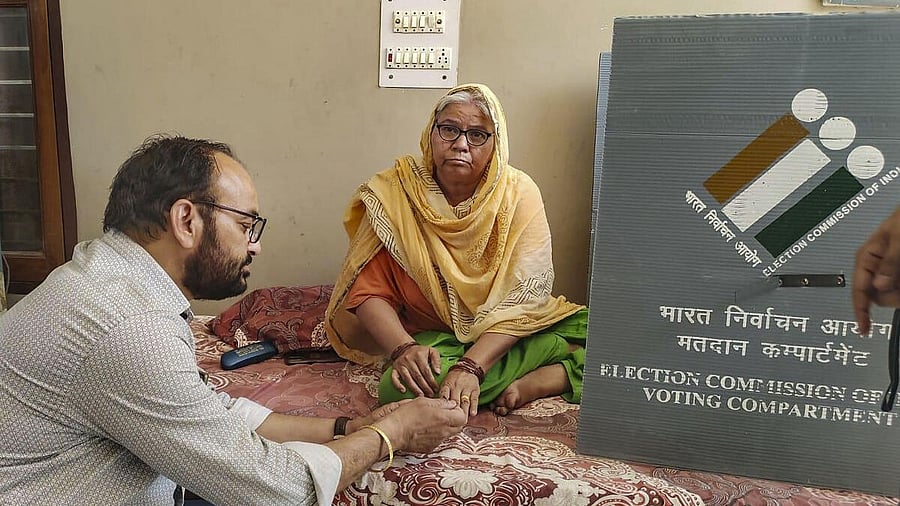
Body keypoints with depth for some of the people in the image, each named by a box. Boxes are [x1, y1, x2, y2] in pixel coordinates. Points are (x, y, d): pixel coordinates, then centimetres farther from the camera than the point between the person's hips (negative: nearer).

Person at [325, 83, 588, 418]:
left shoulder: (519, 194, -8)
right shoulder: (395, 193, -7)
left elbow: (524, 298, -16)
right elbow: (368, 291, -10)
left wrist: (471, 366, -29)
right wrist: (404, 348, -28)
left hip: (506, 333, 1)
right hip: (432, 337, 0)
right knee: (401, 389, -33)